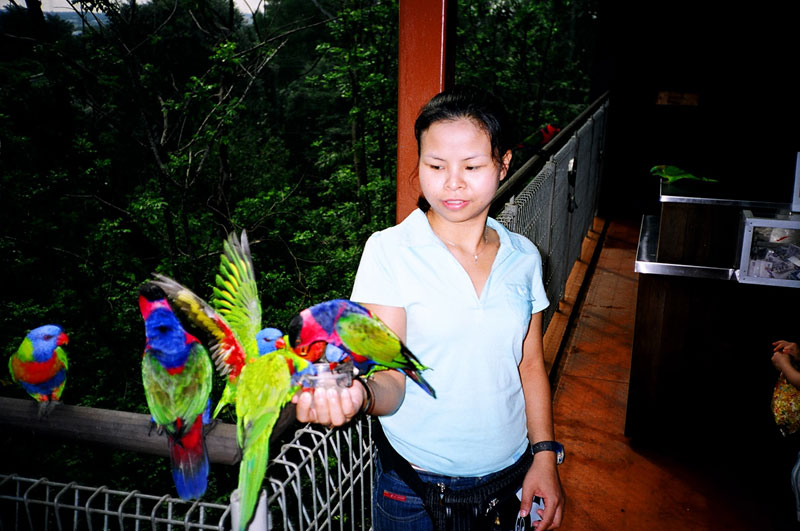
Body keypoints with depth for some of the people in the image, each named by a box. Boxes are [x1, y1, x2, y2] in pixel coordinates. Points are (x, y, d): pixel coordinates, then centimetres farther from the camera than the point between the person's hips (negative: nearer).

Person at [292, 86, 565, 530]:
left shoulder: (523, 256, -3)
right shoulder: (389, 251, -15)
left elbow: (531, 365, 6)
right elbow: (392, 382, -20)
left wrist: (545, 457, 2)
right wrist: (362, 393, -41)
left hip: (510, 478, 3)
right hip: (416, 489, -3)